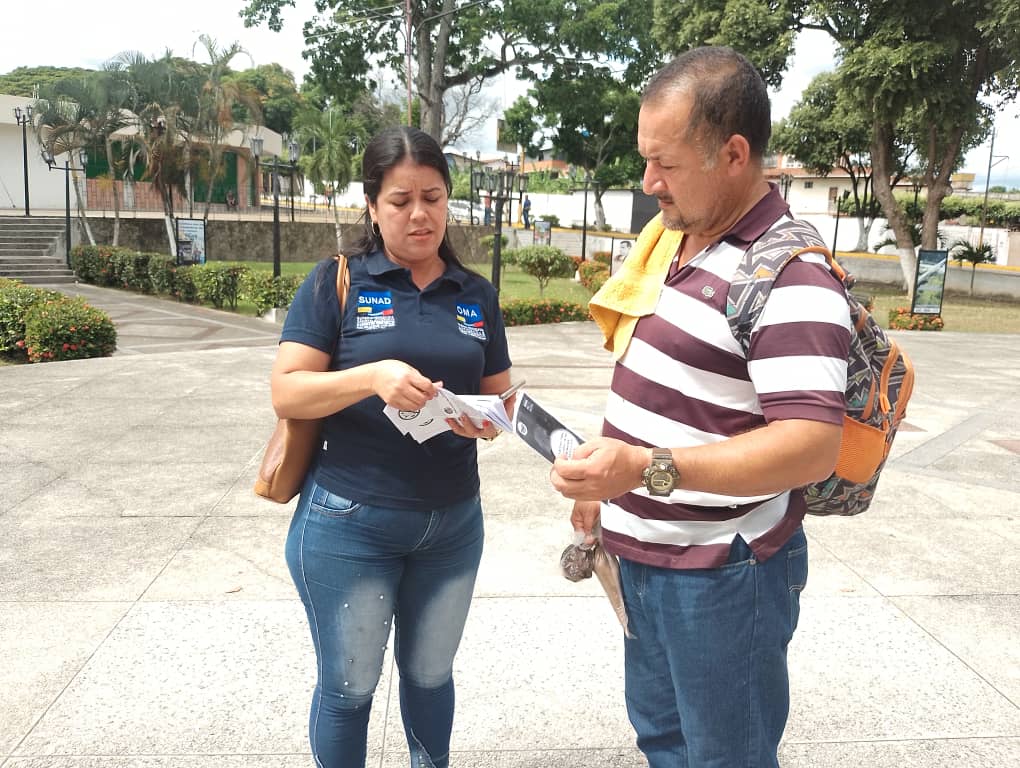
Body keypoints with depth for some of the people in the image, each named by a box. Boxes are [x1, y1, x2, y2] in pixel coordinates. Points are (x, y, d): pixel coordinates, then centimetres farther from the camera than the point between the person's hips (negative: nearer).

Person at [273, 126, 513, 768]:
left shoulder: (477, 295, 4)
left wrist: (487, 419, -15)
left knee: (431, 673, 22)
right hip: (349, 524, -3)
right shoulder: (336, 282, -7)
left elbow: (501, 395, 8)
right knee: (348, 686, 13)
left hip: (454, 523, 4)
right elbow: (287, 394, -12)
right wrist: (372, 376, -28)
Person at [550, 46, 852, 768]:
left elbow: (813, 444, -30)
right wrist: (605, 474, 16)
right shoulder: (673, 237, 6)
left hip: (721, 573, -8)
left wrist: (647, 469, -38)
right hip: (643, 554, 8)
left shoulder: (790, 278, -21)